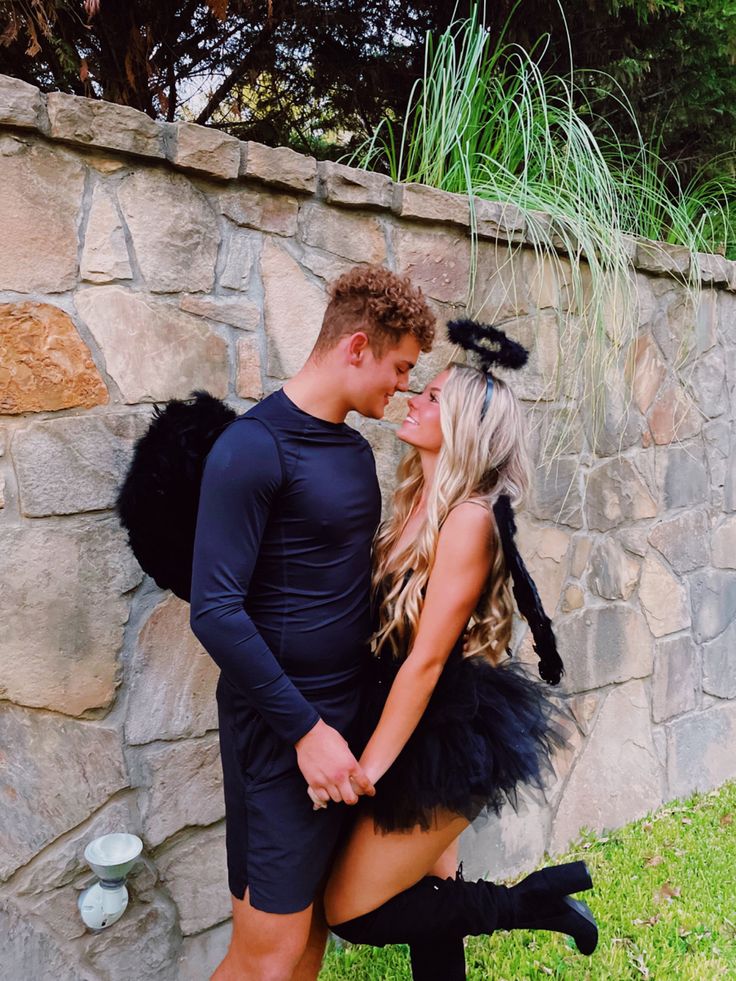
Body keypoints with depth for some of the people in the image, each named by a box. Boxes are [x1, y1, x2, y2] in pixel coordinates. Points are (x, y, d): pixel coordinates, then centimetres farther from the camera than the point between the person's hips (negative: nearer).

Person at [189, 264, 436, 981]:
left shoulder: (354, 447, 9)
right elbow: (215, 611, -21)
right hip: (281, 729, -7)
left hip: (346, 708, 8)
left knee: (317, 920, 19)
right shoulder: (253, 448, -17)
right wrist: (306, 728, -18)